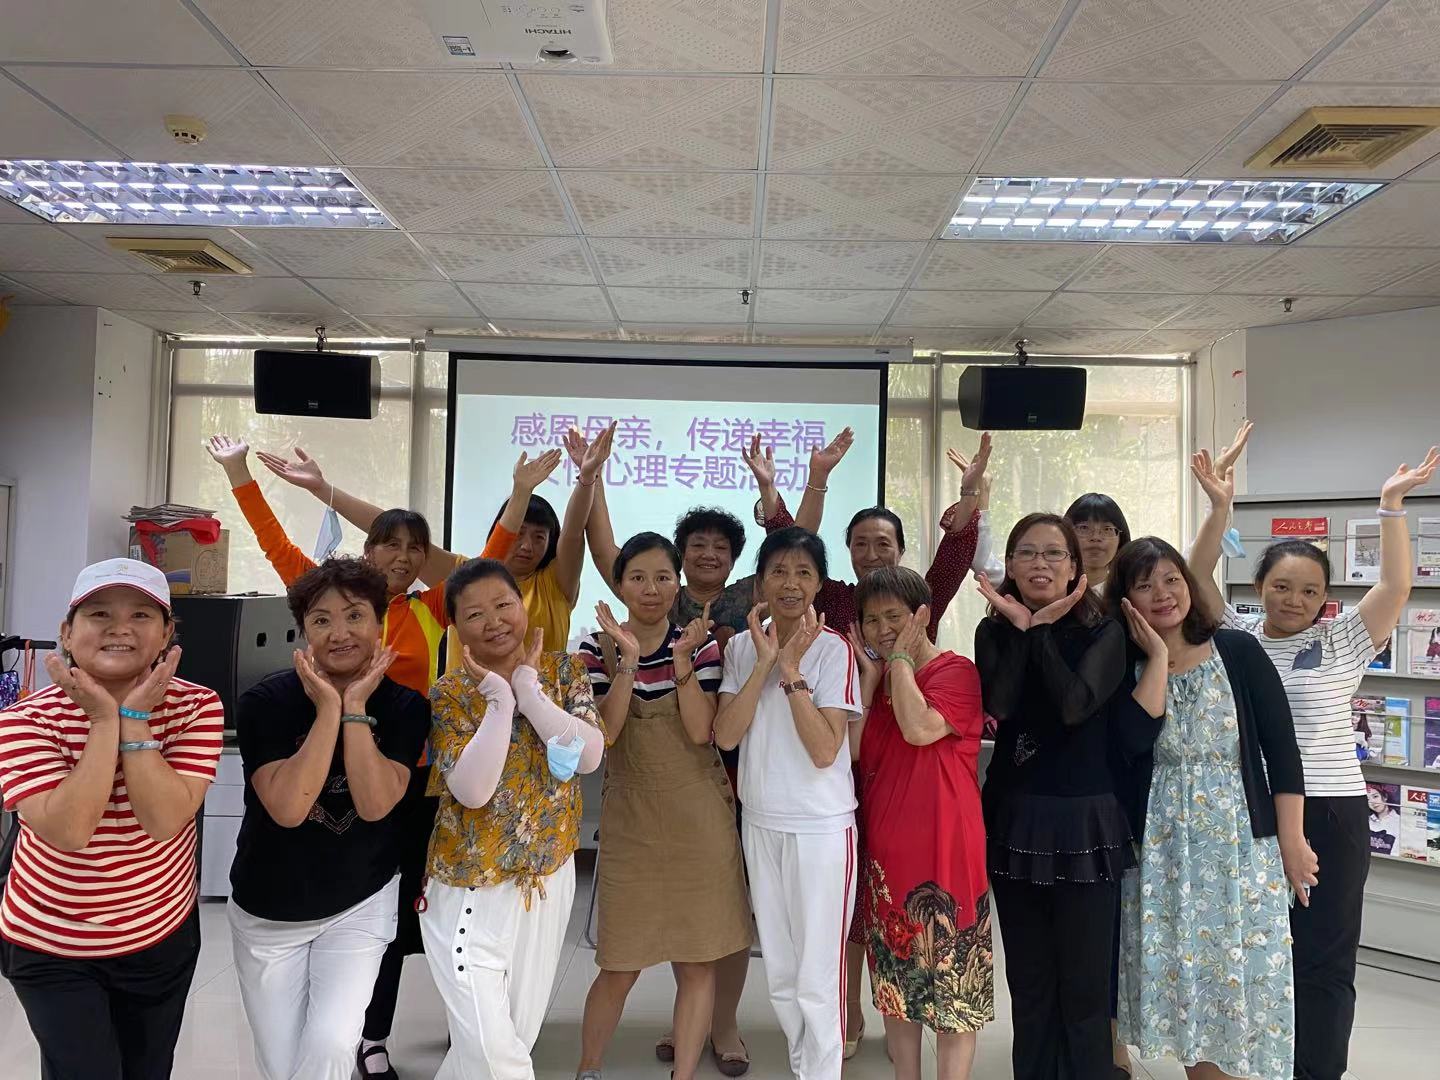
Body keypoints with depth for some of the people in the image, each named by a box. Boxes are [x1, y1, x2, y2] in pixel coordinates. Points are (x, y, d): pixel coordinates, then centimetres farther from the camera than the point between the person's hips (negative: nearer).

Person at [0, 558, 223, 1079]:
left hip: (164, 937, 2)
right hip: (50, 948, -2)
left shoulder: (197, 706, -15)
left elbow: (164, 821, -25)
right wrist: (104, 719, -30)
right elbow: (69, 831, -30)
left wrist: (134, 719, -29)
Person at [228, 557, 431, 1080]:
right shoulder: (264, 702, -16)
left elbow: (375, 804, -23)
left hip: (361, 904, 0)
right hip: (269, 910, 0)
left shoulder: (405, 706, -11)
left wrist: (354, 708, -25)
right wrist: (328, 710, -28)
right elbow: (287, 808, -27)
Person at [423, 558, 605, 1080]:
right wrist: (500, 699, -23)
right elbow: (472, 791, -24)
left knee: (519, 1035, 18)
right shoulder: (450, 692, -11)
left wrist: (527, 688, -19)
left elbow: (590, 755, -17)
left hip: (550, 878, 4)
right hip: (473, 887, -4)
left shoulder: (562, 670, -2)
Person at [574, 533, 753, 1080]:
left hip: (699, 820, 1)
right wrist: (627, 659, -21)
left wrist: (682, 659, -20)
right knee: (621, 966, 5)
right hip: (631, 820, -1)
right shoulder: (597, 648, -1)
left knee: (697, 962, 7)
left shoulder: (700, 644, -1)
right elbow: (604, 733, -13)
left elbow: (700, 731, -11)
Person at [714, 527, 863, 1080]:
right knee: (779, 971, 17)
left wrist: (791, 668, -22)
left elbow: (824, 750, -19)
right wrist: (766, 661, -17)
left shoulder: (833, 649, -12)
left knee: (816, 975, 3)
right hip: (760, 823, 5)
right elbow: (725, 735, -11)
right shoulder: (742, 646, 0)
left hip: (821, 826, -4)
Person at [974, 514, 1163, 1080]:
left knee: (1083, 986, 3)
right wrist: (1021, 627, -15)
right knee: (1028, 984, 14)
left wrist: (1041, 629, -15)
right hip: (1013, 819, 3)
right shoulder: (994, 631, 4)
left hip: (1085, 820, -3)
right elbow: (996, 705, -14)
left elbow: (1076, 703, -21)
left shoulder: (1103, 631, -4)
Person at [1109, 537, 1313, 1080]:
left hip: (1243, 838, 0)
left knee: (1244, 968, 5)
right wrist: (1158, 657, -15)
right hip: (1163, 845, 1)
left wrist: (1291, 841, -3)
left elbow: (1281, 747, -1)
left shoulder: (1238, 651, -2)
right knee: (1179, 971, 7)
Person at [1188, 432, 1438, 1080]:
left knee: (1324, 959, 6)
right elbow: (1199, 577, -4)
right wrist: (1220, 507, -14)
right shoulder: (1235, 637, 4)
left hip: (1329, 814, -2)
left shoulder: (1342, 642, 1)